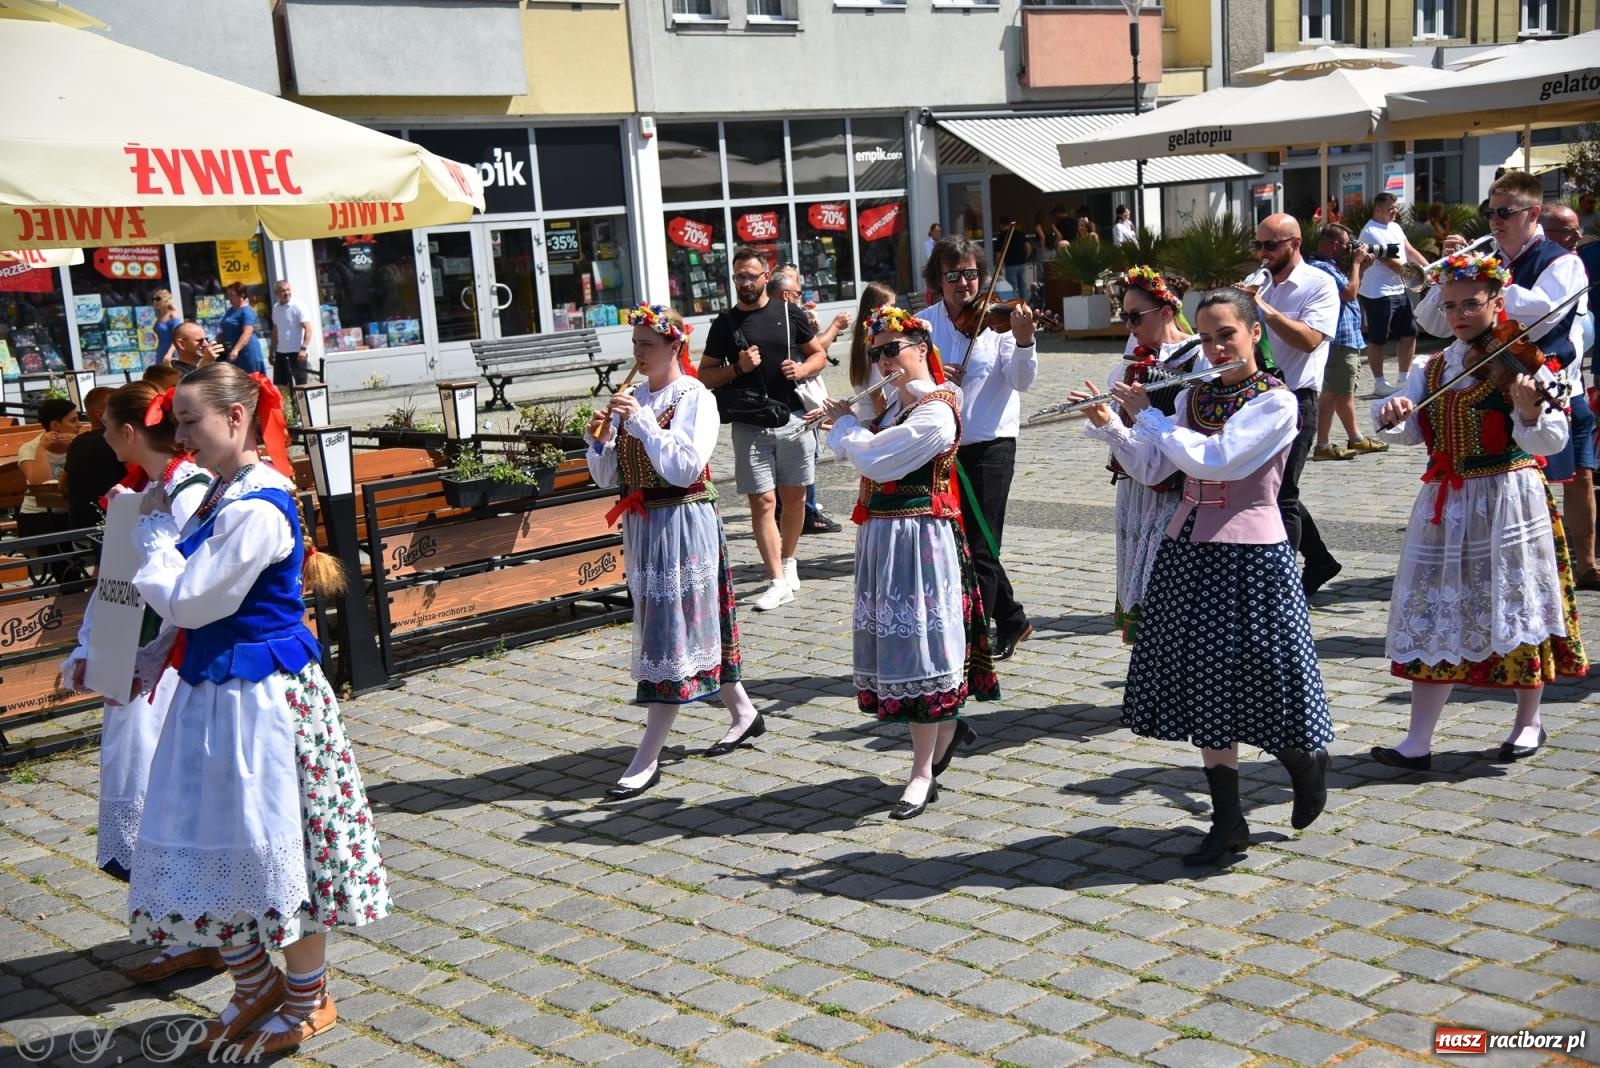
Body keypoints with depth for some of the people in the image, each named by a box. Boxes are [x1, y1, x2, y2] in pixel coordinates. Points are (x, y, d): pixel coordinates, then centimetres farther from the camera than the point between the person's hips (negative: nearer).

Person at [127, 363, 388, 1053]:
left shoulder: (257, 509, -21)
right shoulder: (223, 493, 8)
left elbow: (187, 601, -19)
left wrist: (156, 527, -7)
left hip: (260, 698, -9)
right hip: (214, 694, 9)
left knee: (274, 845, 6)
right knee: (214, 845, 16)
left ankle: (307, 998, 25)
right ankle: (255, 984, 34)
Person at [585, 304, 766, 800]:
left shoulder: (695, 398, -9)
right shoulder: (632, 400, 9)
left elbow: (685, 468, -21)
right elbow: (607, 476, 10)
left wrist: (642, 422, -20)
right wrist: (600, 440, -8)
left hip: (684, 522, -7)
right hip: (642, 523, 7)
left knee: (672, 631, -5)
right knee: (695, 628, 16)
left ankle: (647, 759, -4)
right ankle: (743, 713, 34)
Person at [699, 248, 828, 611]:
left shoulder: (788, 314, 5)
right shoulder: (724, 324, 4)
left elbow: (819, 354, 14)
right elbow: (705, 376, 6)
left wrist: (802, 369, -8)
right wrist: (737, 368, -11)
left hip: (792, 418, 1)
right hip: (750, 426, -1)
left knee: (794, 496, 10)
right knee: (762, 502, -6)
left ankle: (788, 561, 31)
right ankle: (778, 582, -3)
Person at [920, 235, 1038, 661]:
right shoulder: (923, 324, 4)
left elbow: (1022, 382, -15)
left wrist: (1024, 341, -33)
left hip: (990, 446, -5)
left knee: (979, 548, -5)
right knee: (965, 544, 16)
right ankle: (1011, 622, 35)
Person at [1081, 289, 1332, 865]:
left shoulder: (1276, 402, -10)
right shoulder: (1193, 396, 10)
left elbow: (1213, 459, -21)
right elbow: (1151, 469, 9)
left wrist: (1146, 415, -13)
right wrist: (1109, 425, -5)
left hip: (1249, 551, -6)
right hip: (1190, 547, 6)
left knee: (1259, 682, -2)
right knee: (1205, 686, 7)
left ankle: (1308, 762, 31)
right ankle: (1228, 822, 16)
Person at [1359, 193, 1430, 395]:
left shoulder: (1395, 227, 14)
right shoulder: (1370, 232, -15)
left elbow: (1410, 252, 14)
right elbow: (1392, 263, -18)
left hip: (1399, 290, 9)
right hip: (1378, 294, -9)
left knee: (1409, 333, 12)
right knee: (1378, 339, 0)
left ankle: (1404, 378, 23)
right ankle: (1380, 382, 9)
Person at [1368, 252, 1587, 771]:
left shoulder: (1519, 363, -7)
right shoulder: (1431, 369, 8)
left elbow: (1549, 442, -14)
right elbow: (1407, 431, -1)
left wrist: (1529, 408, -33)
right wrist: (1390, 414, -23)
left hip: (1508, 503, -4)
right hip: (1444, 506, 4)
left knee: (1517, 609, 7)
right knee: (1436, 615, 3)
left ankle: (1528, 722, 28)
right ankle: (1417, 742, 6)